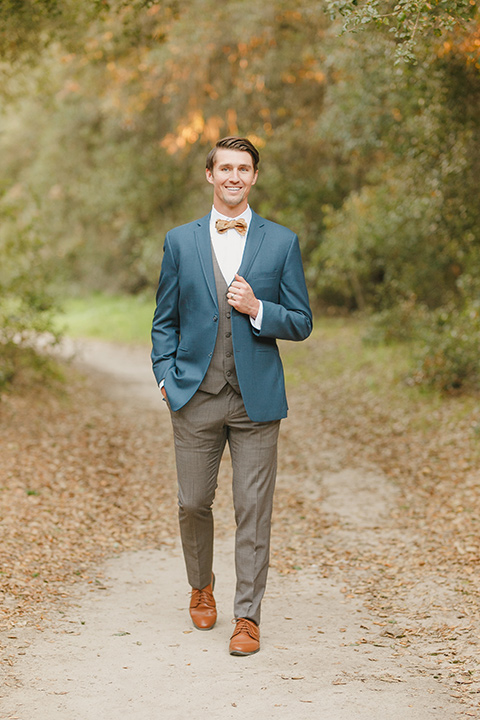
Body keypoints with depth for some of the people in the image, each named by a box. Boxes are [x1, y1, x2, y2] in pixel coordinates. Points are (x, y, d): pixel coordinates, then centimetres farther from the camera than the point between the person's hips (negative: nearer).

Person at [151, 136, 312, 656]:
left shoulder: (282, 242, 4)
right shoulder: (180, 241, 8)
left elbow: (301, 324, 4)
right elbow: (165, 322, 11)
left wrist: (257, 310, -13)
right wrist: (166, 378, -1)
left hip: (256, 398, -1)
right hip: (195, 397, 1)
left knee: (253, 512, 0)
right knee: (193, 504, 8)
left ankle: (247, 618, 9)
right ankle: (201, 588, 34)